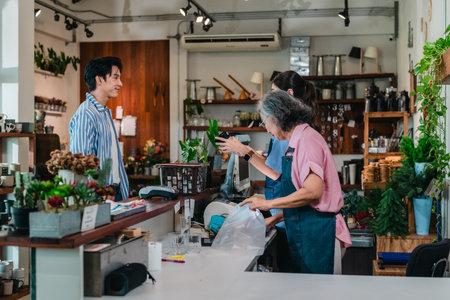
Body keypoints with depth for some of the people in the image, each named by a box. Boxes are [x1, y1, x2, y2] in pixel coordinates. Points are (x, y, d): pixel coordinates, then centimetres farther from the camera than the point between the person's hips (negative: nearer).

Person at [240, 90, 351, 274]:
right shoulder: (298, 141, 17)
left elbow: (313, 191, -25)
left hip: (316, 231, -10)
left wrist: (269, 204, -17)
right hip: (304, 231, 10)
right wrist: (275, 219, 18)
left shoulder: (307, 140, -14)